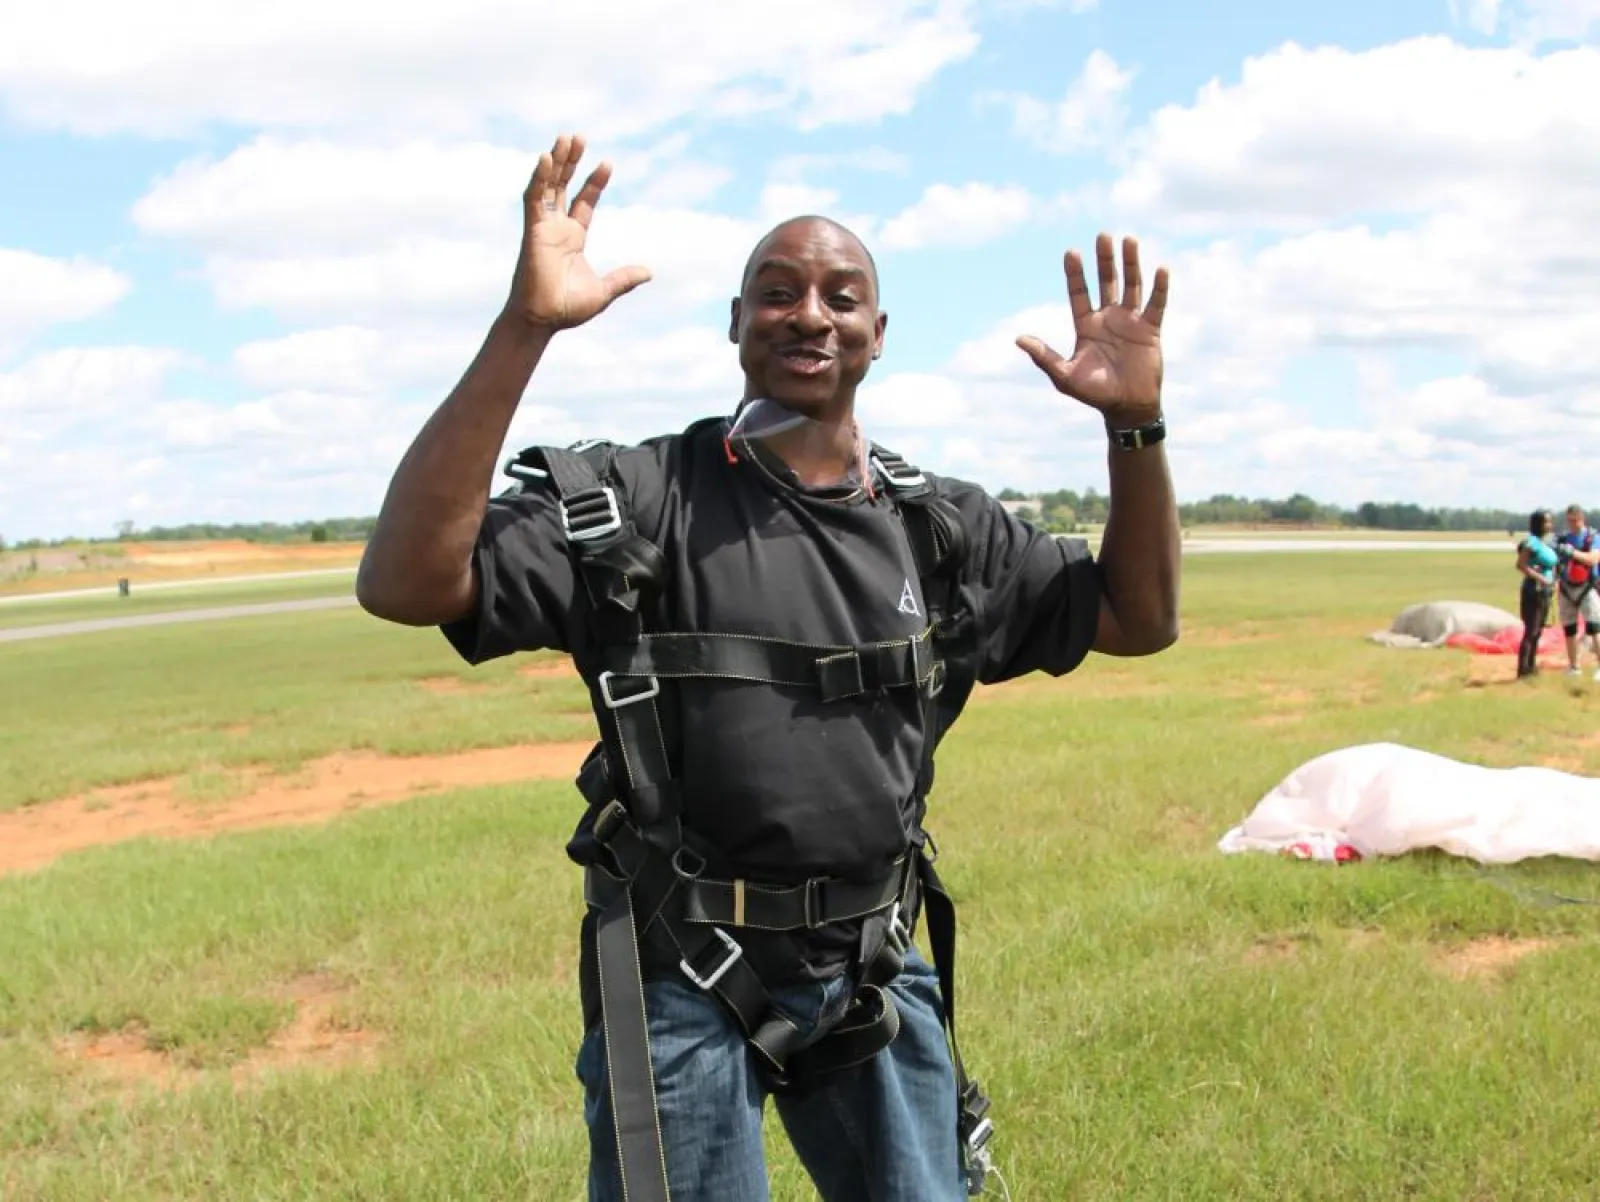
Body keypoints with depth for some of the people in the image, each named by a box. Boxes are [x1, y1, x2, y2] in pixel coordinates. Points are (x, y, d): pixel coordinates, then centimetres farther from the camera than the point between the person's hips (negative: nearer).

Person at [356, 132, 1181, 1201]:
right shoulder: (638, 502, -10)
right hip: (682, 980, -4)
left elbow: (1139, 619, 9)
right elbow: (405, 584, -23)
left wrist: (1137, 425, -7)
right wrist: (524, 328, -31)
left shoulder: (939, 527, 4)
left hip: (877, 972, 5)